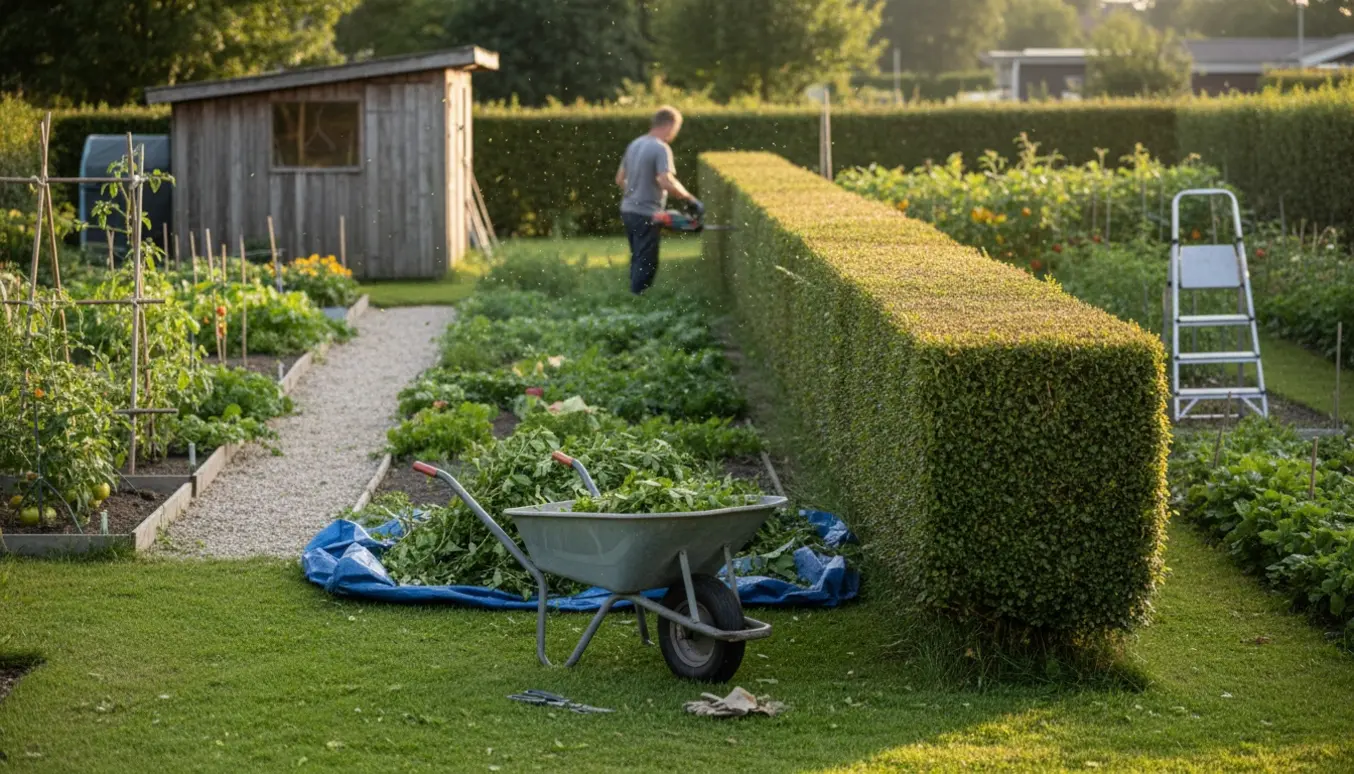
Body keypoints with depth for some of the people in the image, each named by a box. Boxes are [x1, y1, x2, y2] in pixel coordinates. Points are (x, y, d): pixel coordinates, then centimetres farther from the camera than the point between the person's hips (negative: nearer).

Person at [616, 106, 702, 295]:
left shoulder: (635, 144, 10)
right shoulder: (661, 148, -16)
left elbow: (620, 179, 17)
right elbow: (666, 182, -28)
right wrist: (692, 200, -20)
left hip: (628, 210, 9)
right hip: (646, 215, -9)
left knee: (637, 261, 18)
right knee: (647, 264, -3)